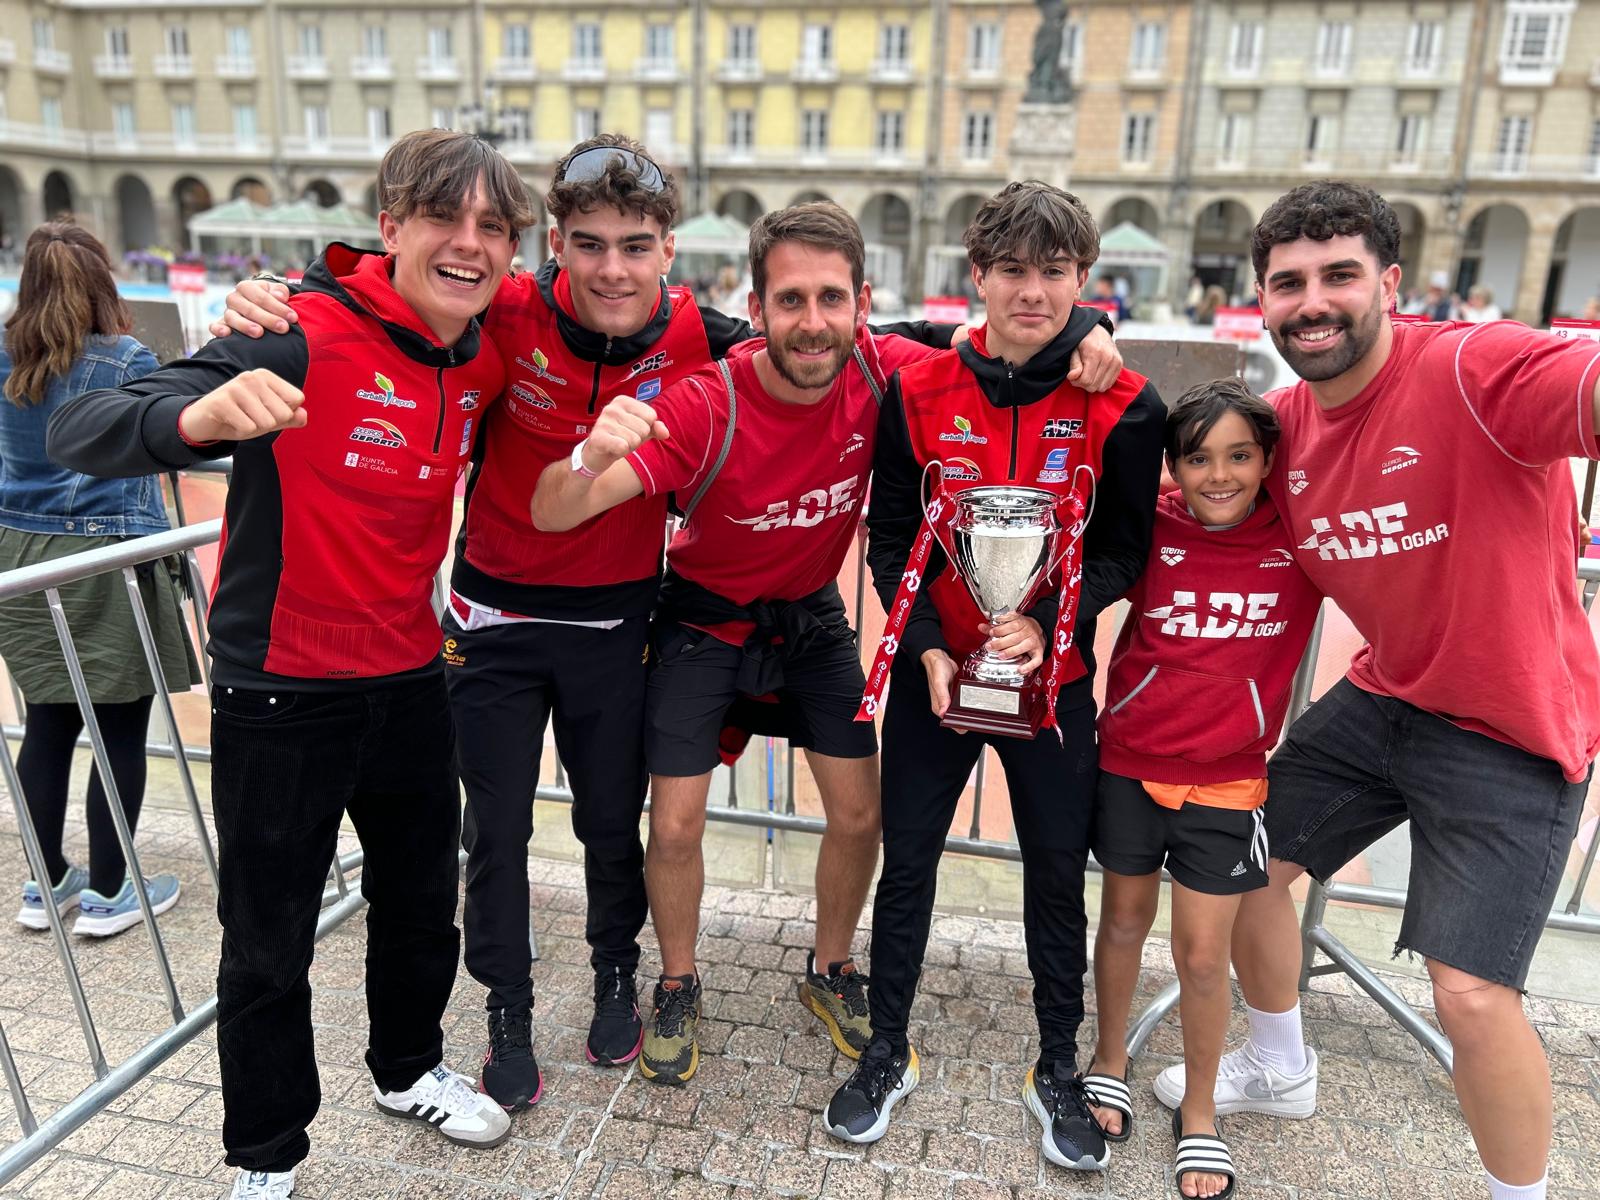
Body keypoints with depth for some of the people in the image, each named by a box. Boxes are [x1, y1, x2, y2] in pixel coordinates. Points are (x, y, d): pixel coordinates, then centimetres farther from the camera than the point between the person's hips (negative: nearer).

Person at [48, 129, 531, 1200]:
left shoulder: (485, 364, 0)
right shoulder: (304, 338, -20)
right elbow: (77, 435, -26)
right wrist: (197, 417, -45)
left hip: (410, 682, 6)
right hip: (282, 698, -5)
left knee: (424, 906, 22)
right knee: (268, 944, 11)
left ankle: (409, 1069, 49)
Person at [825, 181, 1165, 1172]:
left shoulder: (1124, 407, -6)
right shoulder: (920, 391, -4)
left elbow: (1124, 551, -2)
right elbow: (892, 537, 0)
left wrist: (1050, 625, -18)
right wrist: (927, 651, -11)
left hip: (1054, 678, 0)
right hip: (934, 671, 1)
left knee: (1058, 870, 10)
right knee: (907, 860, 8)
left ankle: (1059, 1070, 32)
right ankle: (888, 1055, 29)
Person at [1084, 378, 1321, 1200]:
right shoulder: (1151, 531, -10)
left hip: (1227, 780, 0)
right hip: (1129, 763, 1)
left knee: (1202, 954, 7)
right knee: (1125, 919, 18)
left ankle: (1199, 1113, 32)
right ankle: (1110, 1061, 43)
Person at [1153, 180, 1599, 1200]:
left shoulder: (1473, 370, -25)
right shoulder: (1285, 422, -3)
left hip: (1510, 730, -7)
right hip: (1383, 697, 7)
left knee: (1473, 995, -10)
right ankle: (1281, 1070, 44)